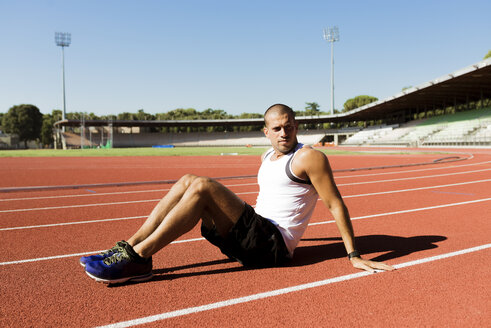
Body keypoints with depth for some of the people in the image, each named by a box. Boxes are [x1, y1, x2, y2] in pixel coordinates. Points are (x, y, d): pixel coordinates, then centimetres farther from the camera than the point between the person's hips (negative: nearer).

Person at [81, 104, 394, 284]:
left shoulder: (309, 157, -7)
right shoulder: (267, 157, 17)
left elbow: (336, 204, -8)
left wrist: (354, 256, -9)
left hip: (272, 244, -8)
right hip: (253, 235, 8)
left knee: (202, 187, -23)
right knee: (188, 181, -5)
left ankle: (138, 259, -21)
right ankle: (128, 247, -11)